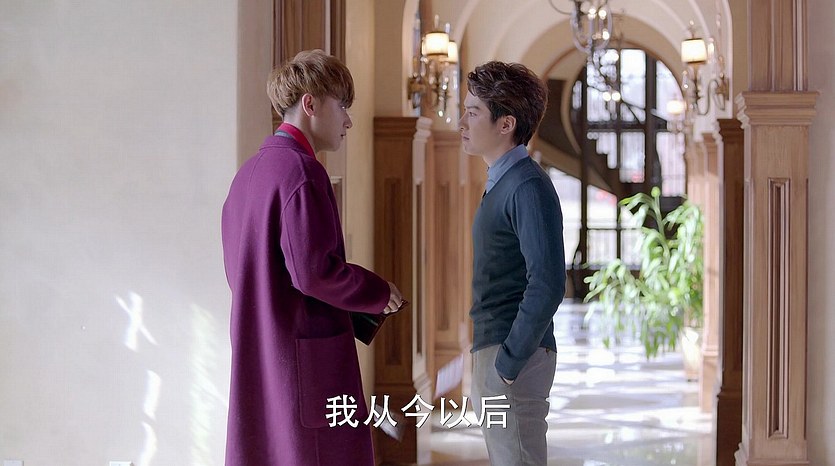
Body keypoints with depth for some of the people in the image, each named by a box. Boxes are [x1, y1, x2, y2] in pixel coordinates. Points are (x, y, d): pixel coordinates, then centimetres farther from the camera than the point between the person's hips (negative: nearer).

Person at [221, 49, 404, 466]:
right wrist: (378, 293, -6)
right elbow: (314, 270, -22)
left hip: (254, 356, 9)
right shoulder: (302, 171, -15)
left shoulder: (251, 170, 13)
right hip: (306, 357, -9)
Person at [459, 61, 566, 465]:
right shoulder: (501, 182, 13)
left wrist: (507, 364, -20)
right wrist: (490, 360, 15)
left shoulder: (528, 187, -16)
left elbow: (548, 284, -23)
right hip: (494, 350, 10)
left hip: (514, 357, -10)